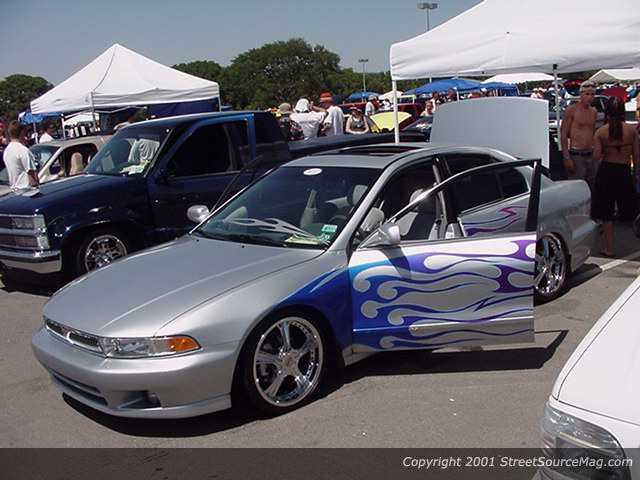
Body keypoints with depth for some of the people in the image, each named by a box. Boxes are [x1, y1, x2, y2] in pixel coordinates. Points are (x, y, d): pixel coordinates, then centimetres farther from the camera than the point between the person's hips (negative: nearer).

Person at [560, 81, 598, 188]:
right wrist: (566, 157, -15)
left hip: (590, 155, 7)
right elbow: (563, 134, -8)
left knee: (590, 188, 10)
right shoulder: (572, 110, -6)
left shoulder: (594, 112, 13)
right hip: (576, 155, -7)